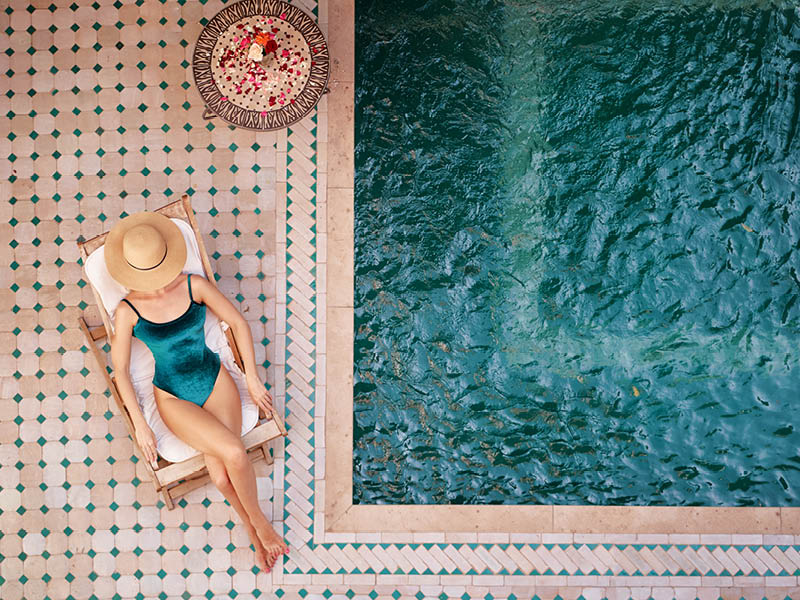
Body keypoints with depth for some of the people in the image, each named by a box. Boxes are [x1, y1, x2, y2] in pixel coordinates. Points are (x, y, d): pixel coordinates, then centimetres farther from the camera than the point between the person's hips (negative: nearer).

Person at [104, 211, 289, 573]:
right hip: (174, 400, -1)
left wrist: (253, 379, 0)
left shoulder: (194, 285, -9)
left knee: (221, 476, -21)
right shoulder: (128, 311, -12)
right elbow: (120, 369, -4)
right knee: (233, 453, -27)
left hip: (216, 381, 1)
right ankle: (257, 524, -2)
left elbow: (238, 323, 1)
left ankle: (253, 528, 7)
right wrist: (140, 424, -7)